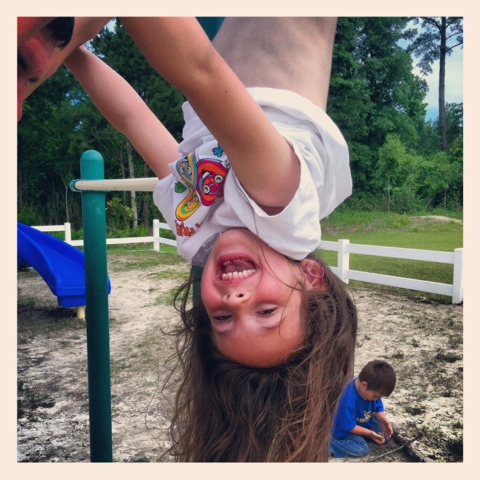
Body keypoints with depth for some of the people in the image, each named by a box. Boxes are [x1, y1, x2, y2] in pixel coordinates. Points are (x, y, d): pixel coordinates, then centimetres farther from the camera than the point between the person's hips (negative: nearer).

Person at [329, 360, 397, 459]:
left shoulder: (372, 389, -15)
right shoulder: (349, 400, -39)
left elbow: (378, 408, 0)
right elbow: (348, 426, -30)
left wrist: (383, 420, -19)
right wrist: (369, 433, -24)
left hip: (365, 424, 8)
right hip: (345, 432, -8)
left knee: (386, 436, 2)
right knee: (362, 450, -27)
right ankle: (332, 444, -12)